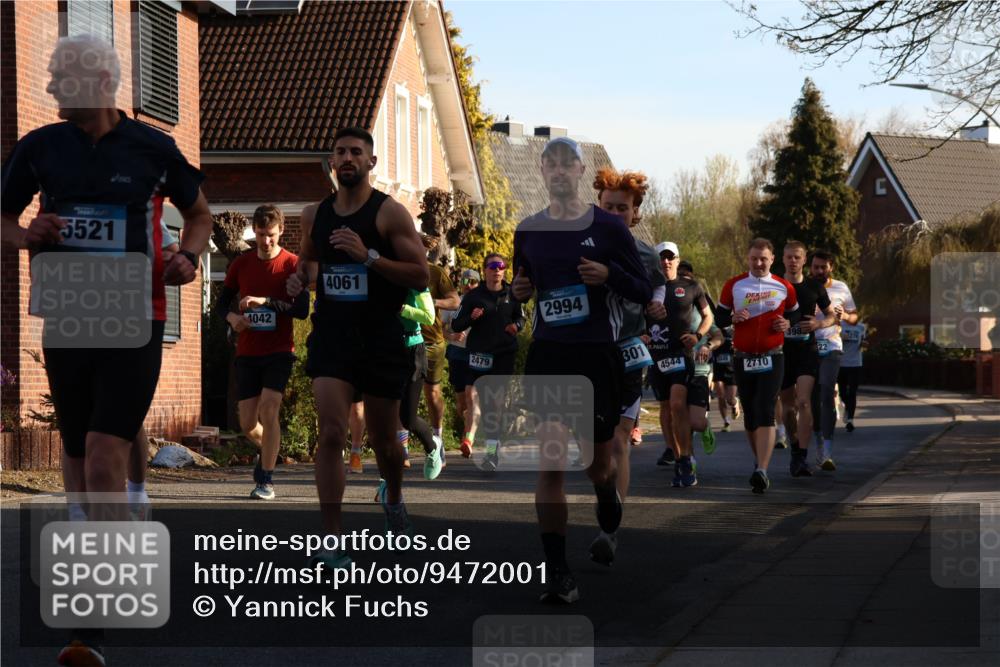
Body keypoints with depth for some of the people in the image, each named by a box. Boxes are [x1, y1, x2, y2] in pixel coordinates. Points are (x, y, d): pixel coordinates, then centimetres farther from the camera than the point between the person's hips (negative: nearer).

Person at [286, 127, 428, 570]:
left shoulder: (390, 213, -8)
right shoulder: (314, 214, 7)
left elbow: (420, 275, -12)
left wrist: (369, 255, -24)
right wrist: (301, 277, 2)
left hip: (381, 338, -2)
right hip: (331, 334, 2)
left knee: (382, 438, 13)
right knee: (331, 433, -14)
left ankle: (393, 498, 46)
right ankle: (331, 540, -12)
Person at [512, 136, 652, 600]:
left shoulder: (607, 227, -2)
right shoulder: (528, 231, 6)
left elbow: (644, 293, 0)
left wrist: (609, 274, -19)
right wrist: (517, 291, -2)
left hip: (597, 354, -1)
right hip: (547, 355, 1)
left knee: (598, 462, 12)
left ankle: (609, 522, 48)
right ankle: (558, 575, -13)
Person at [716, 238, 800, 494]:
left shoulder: (784, 288, 3)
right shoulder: (733, 286, 3)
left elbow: (795, 314, 16)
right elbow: (720, 318, 8)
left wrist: (788, 323, -6)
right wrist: (734, 318, -14)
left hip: (772, 358, -2)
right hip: (743, 358, 2)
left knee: (765, 413, -15)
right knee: (749, 415, 10)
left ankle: (762, 472, -23)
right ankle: (759, 460, 29)